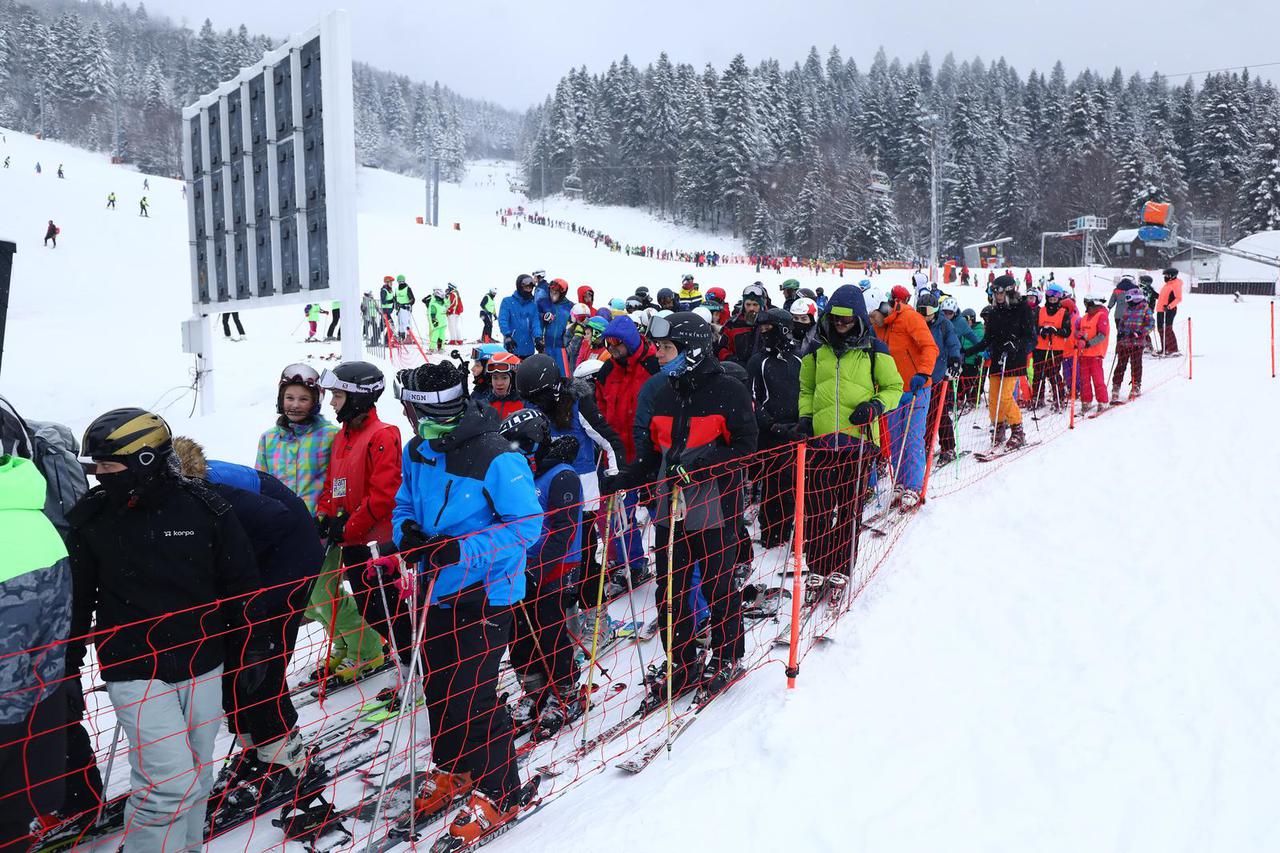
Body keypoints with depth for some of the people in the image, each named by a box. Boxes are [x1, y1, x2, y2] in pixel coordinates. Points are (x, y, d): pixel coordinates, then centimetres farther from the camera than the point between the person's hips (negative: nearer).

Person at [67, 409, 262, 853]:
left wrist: (250, 649, 4)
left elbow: (242, 583, 1)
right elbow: (76, 596, 5)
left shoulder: (202, 507, -7)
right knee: (169, 782, -10)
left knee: (195, 777, 14)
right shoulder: (91, 516, -5)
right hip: (134, 672, -1)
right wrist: (67, 665, 7)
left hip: (202, 666, 2)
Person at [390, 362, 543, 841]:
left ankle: (499, 792, 15)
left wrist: (463, 548, -28)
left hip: (485, 594, -7)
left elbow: (528, 524, -19)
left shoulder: (496, 459, -22)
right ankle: (450, 770, 40)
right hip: (437, 589, 8)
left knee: (473, 694, -4)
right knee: (439, 687, 18)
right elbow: (404, 504, 16)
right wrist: (407, 531, -9)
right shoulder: (417, 453, 1)